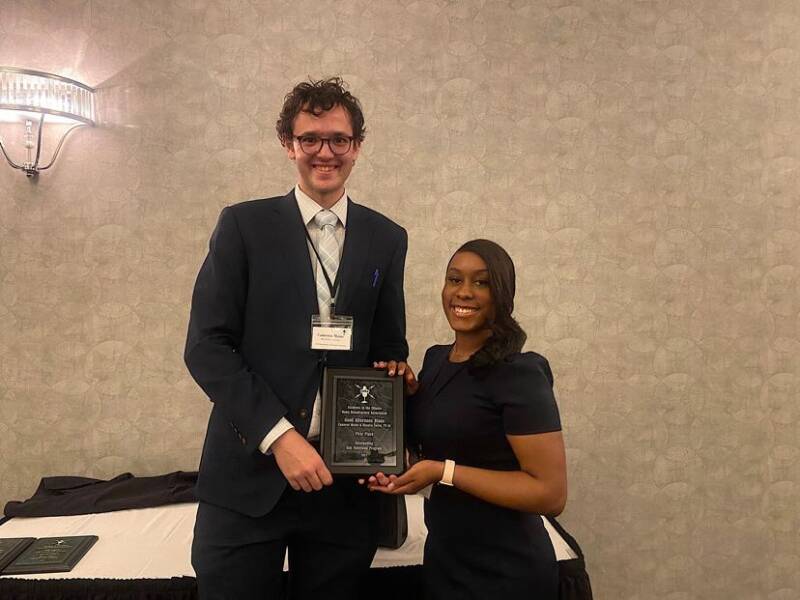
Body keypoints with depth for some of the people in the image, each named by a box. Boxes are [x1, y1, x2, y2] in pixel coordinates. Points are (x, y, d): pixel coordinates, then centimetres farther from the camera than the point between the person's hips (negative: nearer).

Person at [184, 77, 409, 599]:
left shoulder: (387, 238, 7)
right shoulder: (244, 225, -1)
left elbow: (390, 351, 11)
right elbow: (206, 345, -6)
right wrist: (278, 436, -14)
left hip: (347, 479, 2)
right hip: (249, 477, -2)